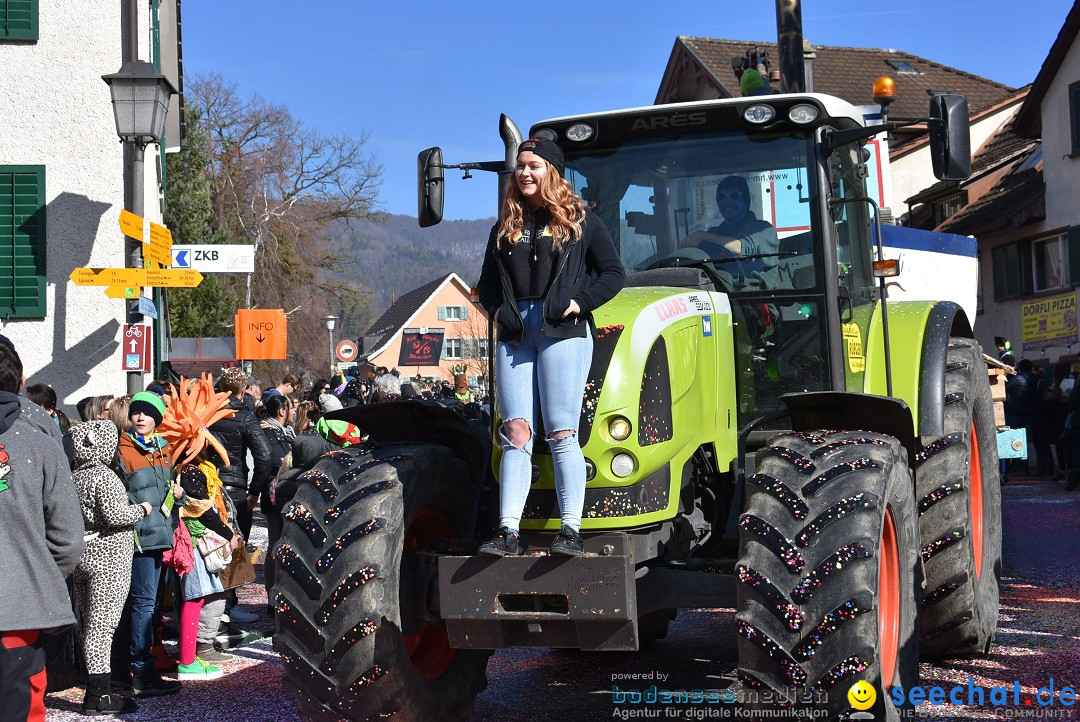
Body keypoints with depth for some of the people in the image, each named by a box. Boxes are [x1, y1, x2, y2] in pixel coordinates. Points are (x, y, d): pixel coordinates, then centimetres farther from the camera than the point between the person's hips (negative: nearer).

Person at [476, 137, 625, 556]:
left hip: (561, 332, -4)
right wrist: (497, 310, 4)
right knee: (516, 432, -4)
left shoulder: (580, 220, 7)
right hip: (514, 336, 4)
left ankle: (571, 532, -7)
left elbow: (613, 274, 5)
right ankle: (508, 533, -9)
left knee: (562, 433, -8)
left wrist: (580, 302, -8)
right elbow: (487, 283, 24)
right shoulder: (505, 227, 18)